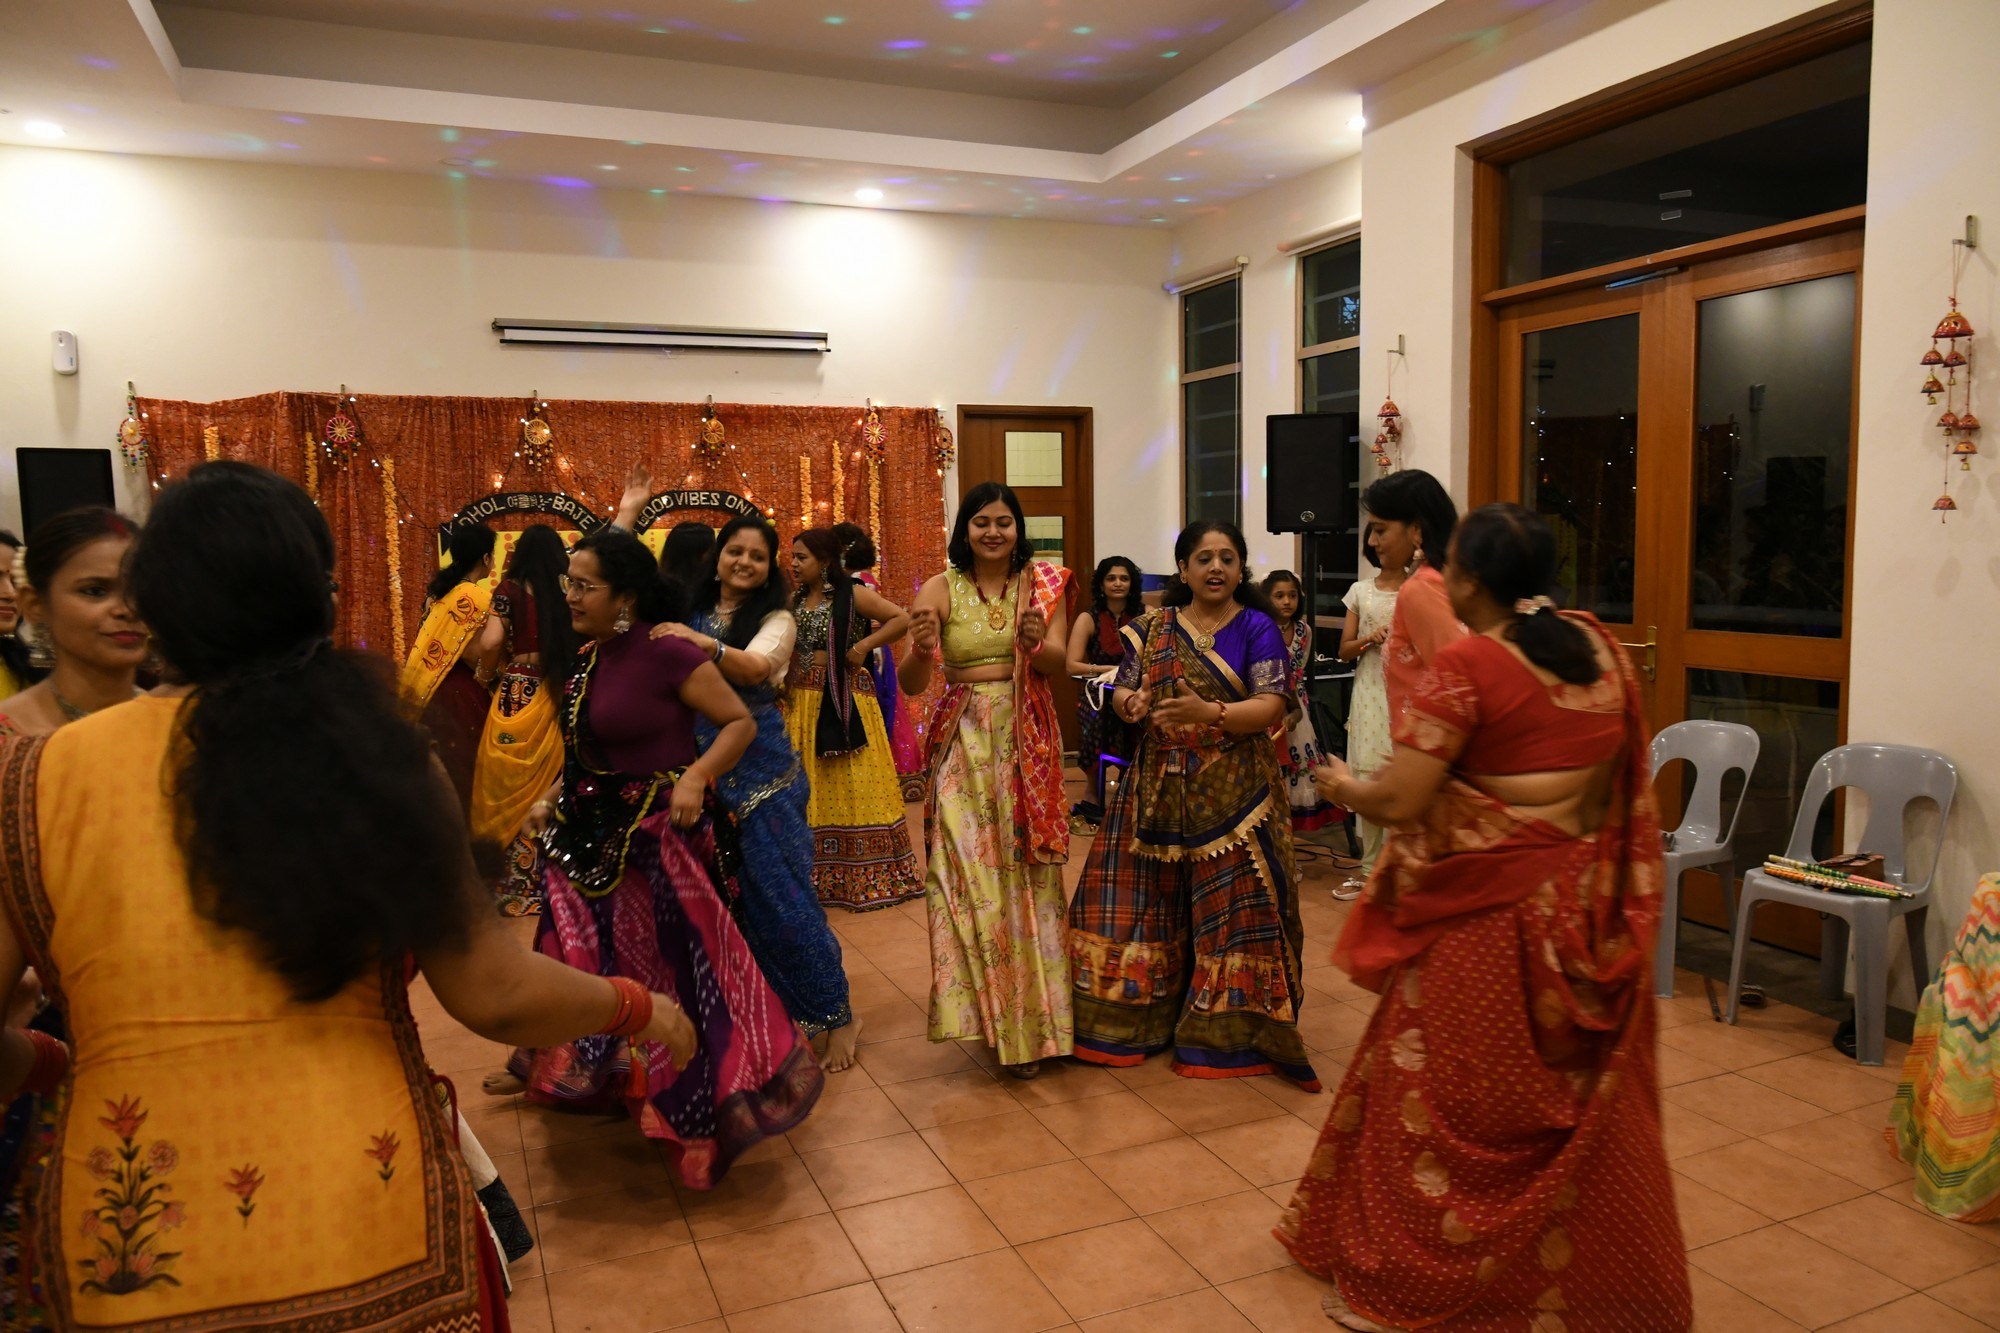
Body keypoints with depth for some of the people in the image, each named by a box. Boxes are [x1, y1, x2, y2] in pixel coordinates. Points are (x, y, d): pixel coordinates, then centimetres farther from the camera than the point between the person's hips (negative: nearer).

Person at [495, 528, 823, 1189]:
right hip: (591, 833, 8)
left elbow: (741, 722, -16)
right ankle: (552, 1069, 44)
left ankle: (705, 1109, 15)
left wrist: (697, 776, -29)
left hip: (657, 836, -8)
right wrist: (552, 799, 8)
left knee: (672, 965, -1)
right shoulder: (584, 659, 6)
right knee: (578, 952, 22)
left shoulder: (667, 652, -18)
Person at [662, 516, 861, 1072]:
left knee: (776, 890, -3)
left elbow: (756, 668, -21)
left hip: (759, 770, -4)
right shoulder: (688, 614, 9)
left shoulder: (776, 619, -2)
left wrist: (705, 645, -38)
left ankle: (835, 1017, 9)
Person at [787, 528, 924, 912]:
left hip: (843, 700, -6)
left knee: (851, 785, -2)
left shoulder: (852, 595, -8)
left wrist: (863, 645, -16)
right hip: (802, 701, 6)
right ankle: (818, 873, 15)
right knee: (808, 787, 7)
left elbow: (903, 618, -14)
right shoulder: (796, 600, 11)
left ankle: (867, 874, 7)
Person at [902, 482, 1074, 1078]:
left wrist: (1036, 643, -32)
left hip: (1027, 743, 1)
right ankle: (990, 1011, 13)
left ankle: (1030, 1016, 17)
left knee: (1026, 871, 3)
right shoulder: (940, 590, -1)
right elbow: (911, 685, -7)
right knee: (968, 874, -3)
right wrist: (922, 648, -28)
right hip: (964, 744, 0)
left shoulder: (1042, 584, 2)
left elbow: (1058, 661, -10)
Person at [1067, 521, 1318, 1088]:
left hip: (1233, 793, -3)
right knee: (1147, 902, 5)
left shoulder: (1257, 628, -1)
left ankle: (1229, 1030, 11)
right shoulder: (1154, 627, 10)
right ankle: (1138, 1017, 20)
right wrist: (1131, 703, -17)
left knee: (1229, 906, -3)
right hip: (1159, 789, 3)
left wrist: (1208, 713, -28)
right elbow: (1122, 691, 8)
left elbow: (1271, 706, -12)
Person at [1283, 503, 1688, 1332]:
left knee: (1453, 1101, 8)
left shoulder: (1466, 663, -17)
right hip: (1587, 912, 6)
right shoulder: (1601, 649, 3)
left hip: (1486, 914, -6)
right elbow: (1624, 776, 13)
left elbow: (1399, 802, -18)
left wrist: (1340, 786, 0)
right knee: (1581, 1105, 18)